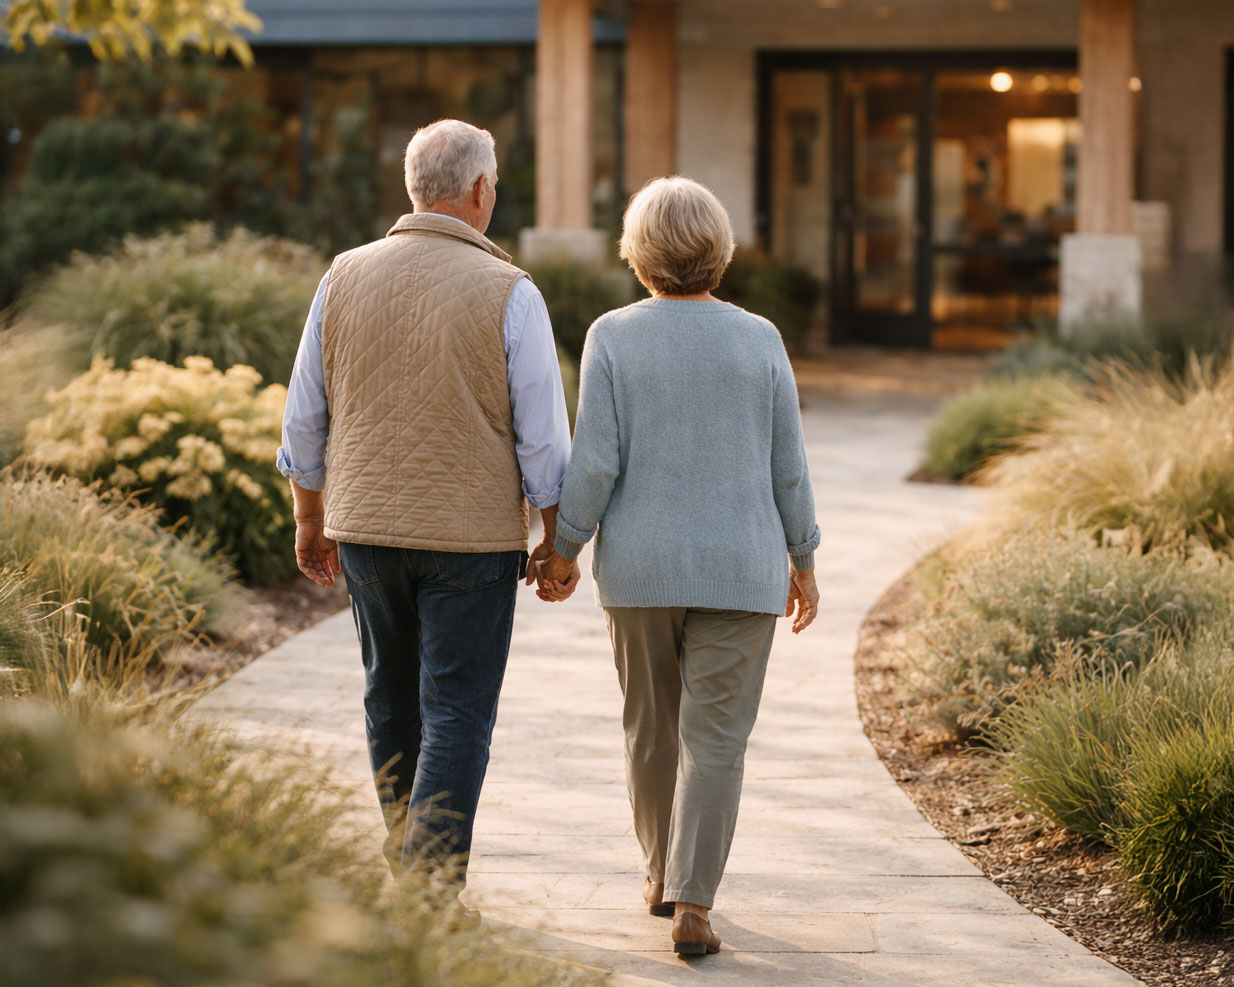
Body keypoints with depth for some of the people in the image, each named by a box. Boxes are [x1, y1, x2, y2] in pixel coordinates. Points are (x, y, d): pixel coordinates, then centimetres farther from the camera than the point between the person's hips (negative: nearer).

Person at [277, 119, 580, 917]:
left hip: (366, 529, 4)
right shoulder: (507, 293, -11)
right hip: (472, 536, -4)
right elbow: (543, 436, -8)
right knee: (458, 713, 1)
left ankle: (408, 875, 30)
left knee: (393, 699, 19)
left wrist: (311, 522, 17)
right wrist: (557, 544, 3)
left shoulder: (346, 278, 0)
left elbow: (305, 418, 6)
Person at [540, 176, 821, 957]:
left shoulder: (613, 338, -6)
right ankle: (691, 906, -9)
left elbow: (596, 460, -11)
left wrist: (564, 548, 0)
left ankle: (663, 871, 33)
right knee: (716, 739, 0)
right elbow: (787, 465, 0)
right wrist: (803, 561, 10)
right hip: (738, 570, -1)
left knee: (652, 721, 19)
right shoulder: (759, 341, -3)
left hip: (640, 568, 1)